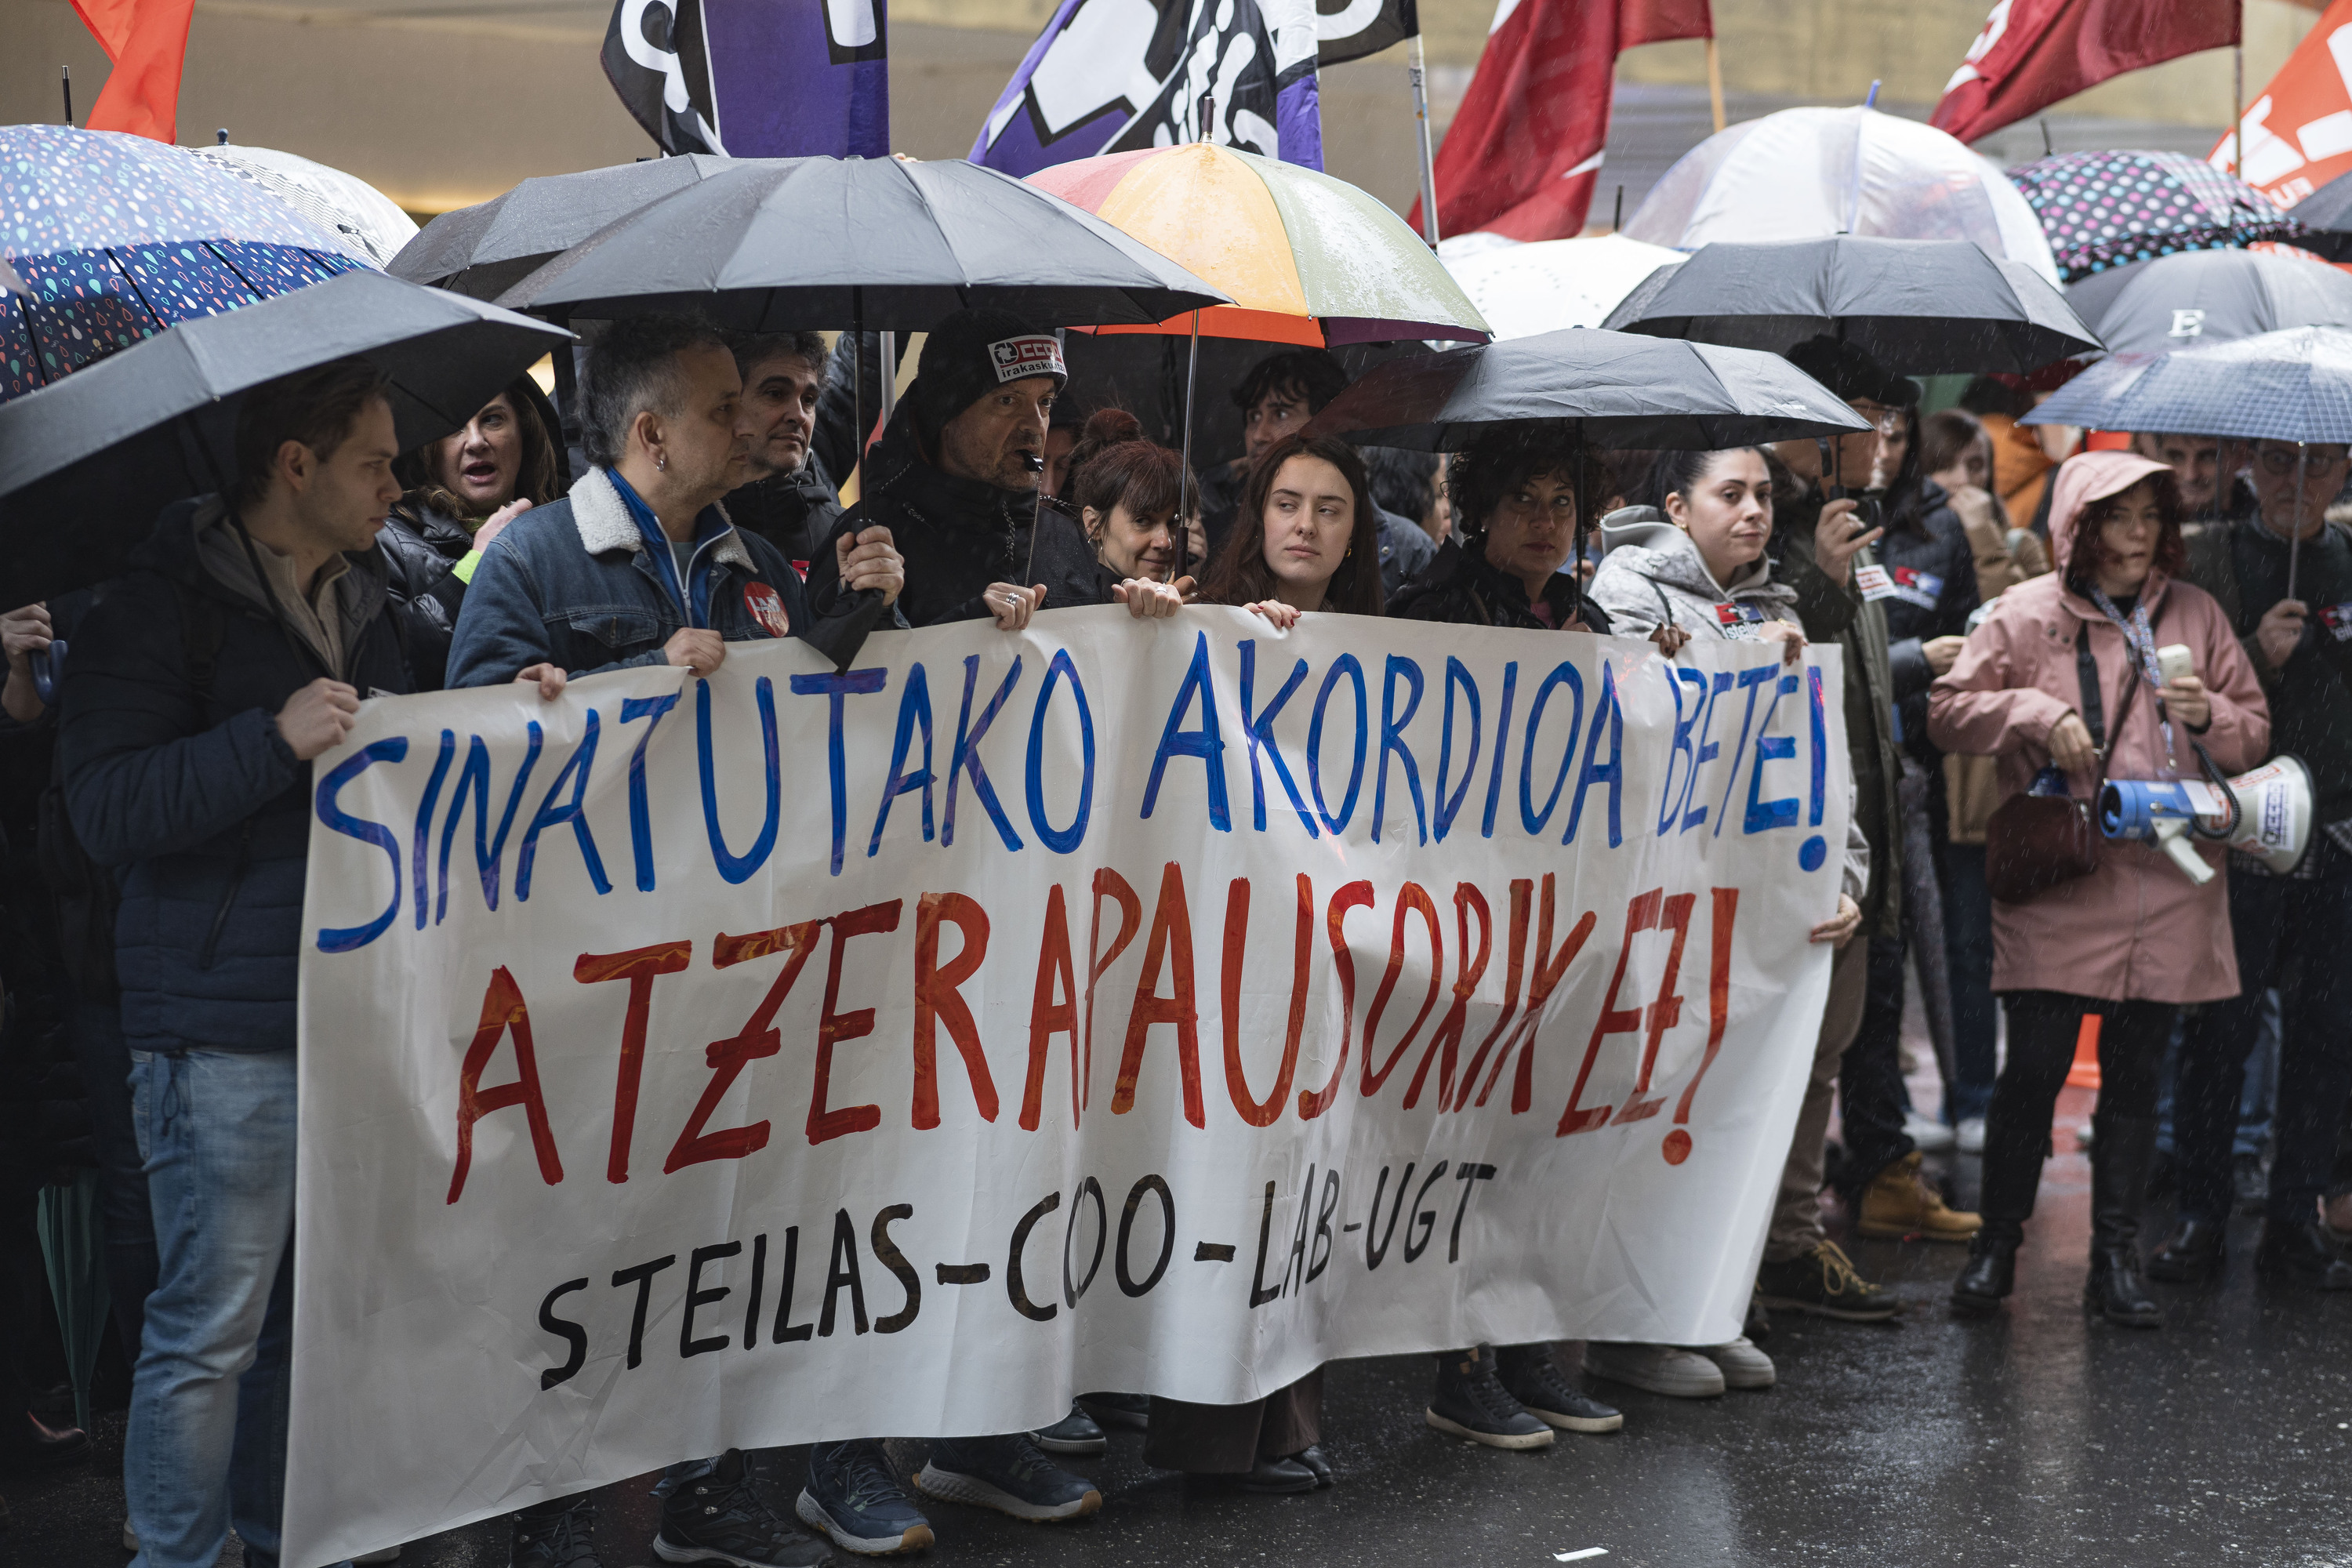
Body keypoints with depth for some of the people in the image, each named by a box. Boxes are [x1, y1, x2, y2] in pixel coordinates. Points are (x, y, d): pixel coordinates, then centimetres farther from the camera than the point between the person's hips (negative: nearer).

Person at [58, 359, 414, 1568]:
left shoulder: (359, 601, 17)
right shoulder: (164, 605, -7)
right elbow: (106, 809, -16)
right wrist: (276, 740, -24)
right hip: (228, 1039, -7)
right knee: (212, 1327, -3)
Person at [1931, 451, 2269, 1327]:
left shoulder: (2195, 614, 11)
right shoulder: (2027, 614, 3)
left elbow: (2256, 734, 15)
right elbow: (1946, 711, 3)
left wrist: (2210, 717, -6)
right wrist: (2036, 711, -12)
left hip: (2165, 883, 3)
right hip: (2057, 876, -3)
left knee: (2135, 1074, 6)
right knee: (2035, 1066, -4)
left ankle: (2116, 1259, 13)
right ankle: (1998, 1243, 12)